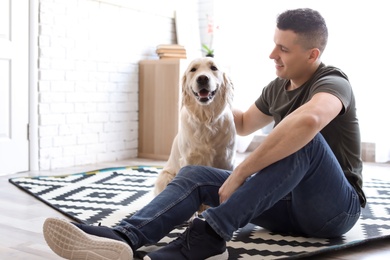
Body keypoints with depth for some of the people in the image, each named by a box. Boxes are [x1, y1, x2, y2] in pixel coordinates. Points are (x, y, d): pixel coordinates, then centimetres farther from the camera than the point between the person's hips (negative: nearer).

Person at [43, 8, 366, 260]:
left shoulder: (332, 82, -15)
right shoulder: (277, 88, 10)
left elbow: (308, 121, -41)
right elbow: (244, 124, 29)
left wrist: (239, 173, -37)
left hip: (336, 207, -6)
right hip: (288, 203, 6)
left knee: (303, 138, -36)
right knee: (194, 174, -11)